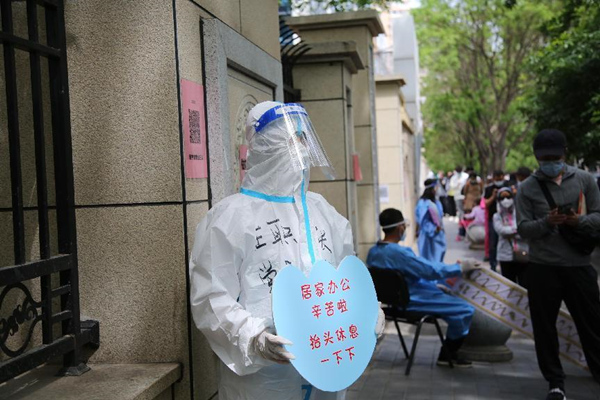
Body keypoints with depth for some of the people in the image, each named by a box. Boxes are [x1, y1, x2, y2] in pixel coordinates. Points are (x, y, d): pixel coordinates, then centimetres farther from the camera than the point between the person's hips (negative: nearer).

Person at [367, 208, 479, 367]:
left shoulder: (373, 252, 1)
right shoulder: (399, 253, -28)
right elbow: (432, 270, -23)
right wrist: (461, 267, -9)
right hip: (412, 301, -10)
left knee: (449, 293, 25)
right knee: (465, 310, -8)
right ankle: (448, 355, 9)